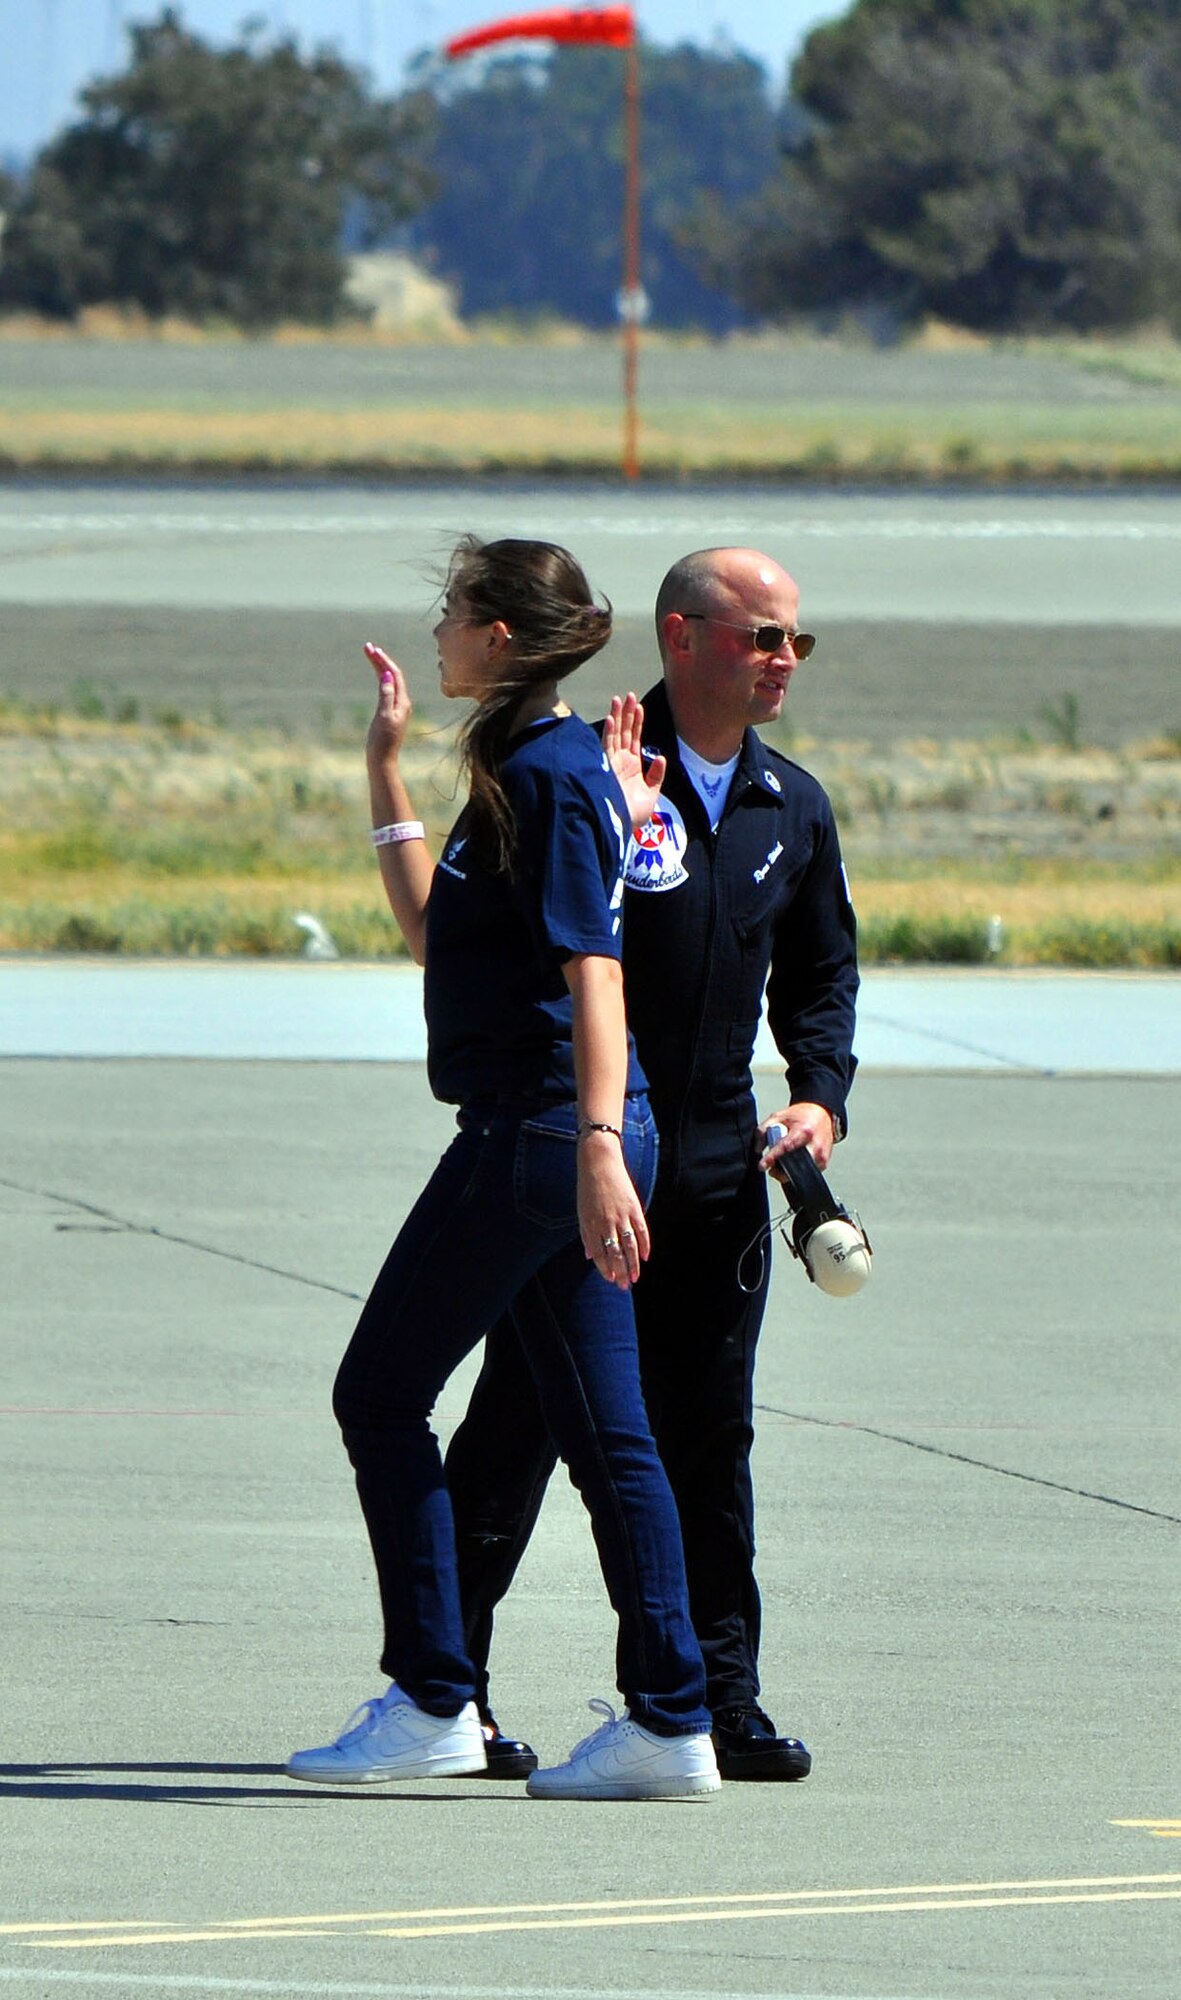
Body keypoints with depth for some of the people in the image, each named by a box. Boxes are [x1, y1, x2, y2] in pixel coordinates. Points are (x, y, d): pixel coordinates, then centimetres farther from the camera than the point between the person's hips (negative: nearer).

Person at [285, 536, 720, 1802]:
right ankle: (669, 1723, 5)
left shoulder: (547, 777, -13)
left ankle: (432, 1705, 0)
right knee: (603, 1433, 8)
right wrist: (387, 773, 27)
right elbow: (436, 932, 26)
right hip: (560, 1143, 10)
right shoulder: (526, 767, 16)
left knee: (380, 1395, -1)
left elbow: (592, 965, -23)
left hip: (535, 1135, -10)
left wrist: (597, 1144, -32)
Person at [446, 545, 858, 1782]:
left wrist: (820, 1094, 5)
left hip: (716, 1169, 6)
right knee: (520, 1421, -3)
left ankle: (717, 1694, 12)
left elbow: (821, 972, 22)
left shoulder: (793, 807, 11)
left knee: (709, 1438, 7)